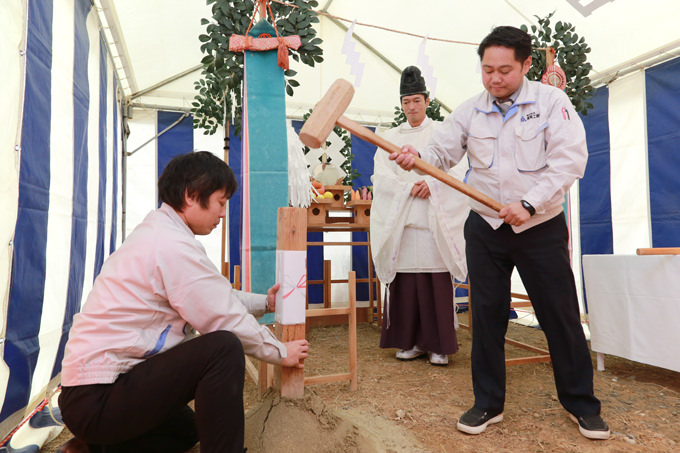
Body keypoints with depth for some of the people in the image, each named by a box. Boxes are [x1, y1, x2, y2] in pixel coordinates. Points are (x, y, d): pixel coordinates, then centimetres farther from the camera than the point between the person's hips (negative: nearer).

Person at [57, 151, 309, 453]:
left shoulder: (158, 231, 7)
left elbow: (214, 298, 13)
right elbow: (227, 320, -19)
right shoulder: (174, 246, -25)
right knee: (224, 348, -24)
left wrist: (264, 302, 15)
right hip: (97, 400, -10)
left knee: (185, 429, 30)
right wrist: (280, 352, -5)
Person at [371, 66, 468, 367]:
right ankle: (412, 341, 12)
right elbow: (381, 176, 4)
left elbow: (456, 170, 1)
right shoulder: (391, 137, 16)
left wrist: (431, 184, -16)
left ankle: (439, 345, 7)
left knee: (438, 284, -3)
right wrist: (409, 188, -11)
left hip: (435, 220, -2)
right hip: (400, 220, 2)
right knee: (404, 284, 1)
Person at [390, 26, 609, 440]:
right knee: (487, 316, 7)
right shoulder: (470, 111, 3)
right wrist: (416, 157, -22)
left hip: (542, 228, -2)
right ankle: (488, 403, 22)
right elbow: (440, 152, 0)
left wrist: (530, 204, -25)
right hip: (486, 228, 2)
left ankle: (581, 402, 28)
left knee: (561, 317, 6)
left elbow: (569, 159, -14)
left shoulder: (552, 101, -5)